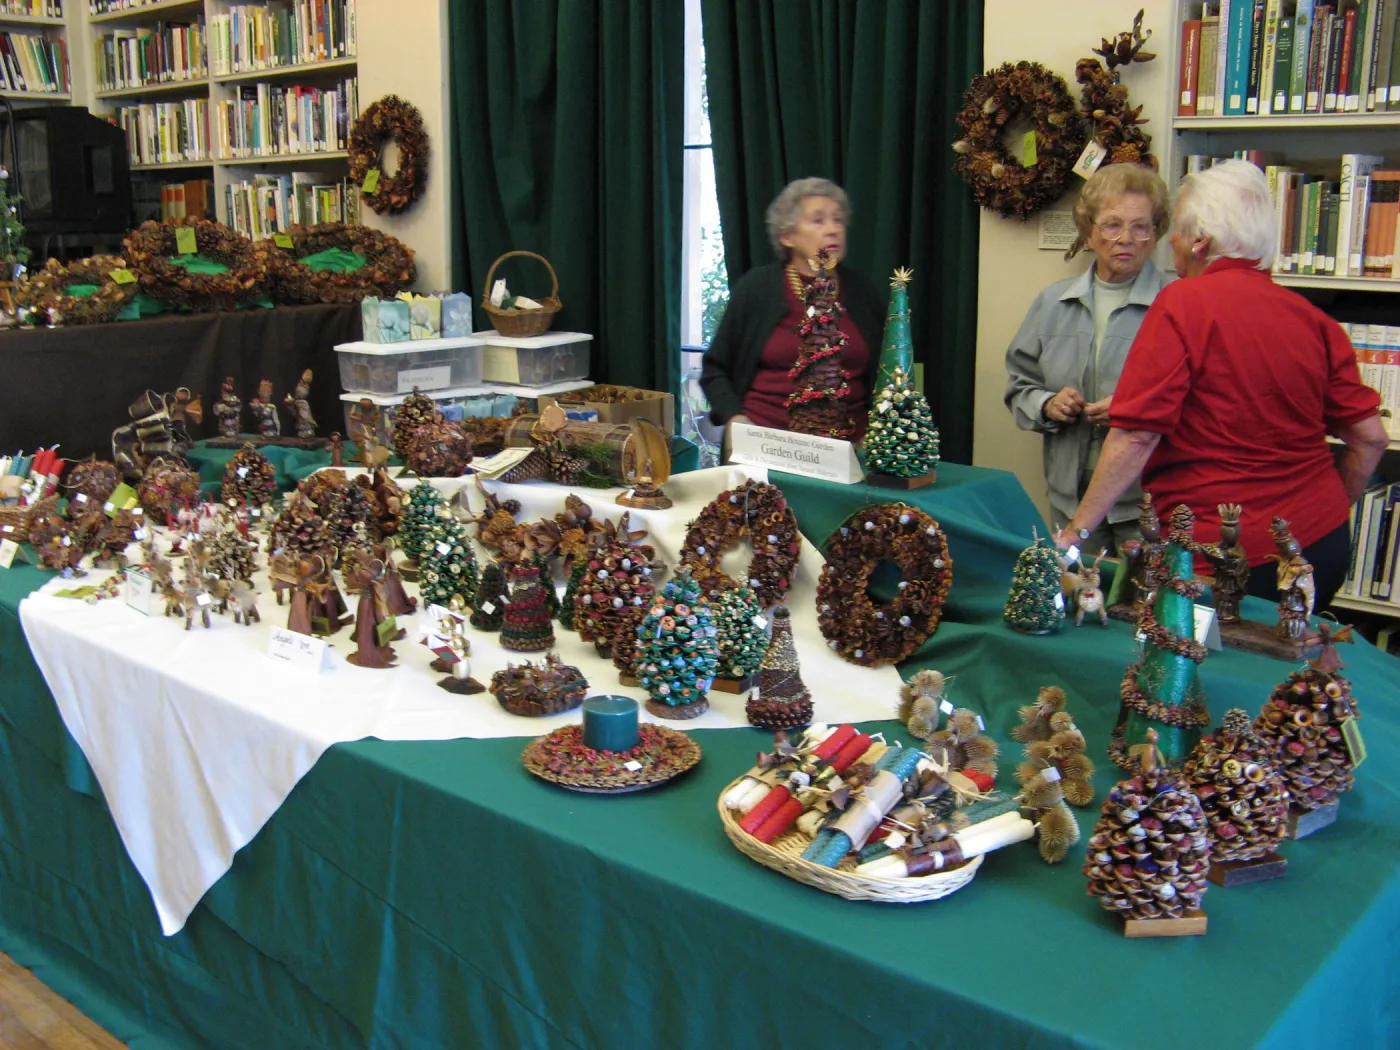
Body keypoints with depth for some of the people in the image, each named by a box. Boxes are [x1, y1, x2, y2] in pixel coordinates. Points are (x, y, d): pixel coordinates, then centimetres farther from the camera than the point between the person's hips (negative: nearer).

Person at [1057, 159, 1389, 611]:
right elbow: (1370, 438, 7)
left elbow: (1136, 435, -17)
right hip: (1325, 545, 7)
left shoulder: (1183, 304, -12)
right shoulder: (1313, 318, 4)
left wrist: (1074, 531, -12)